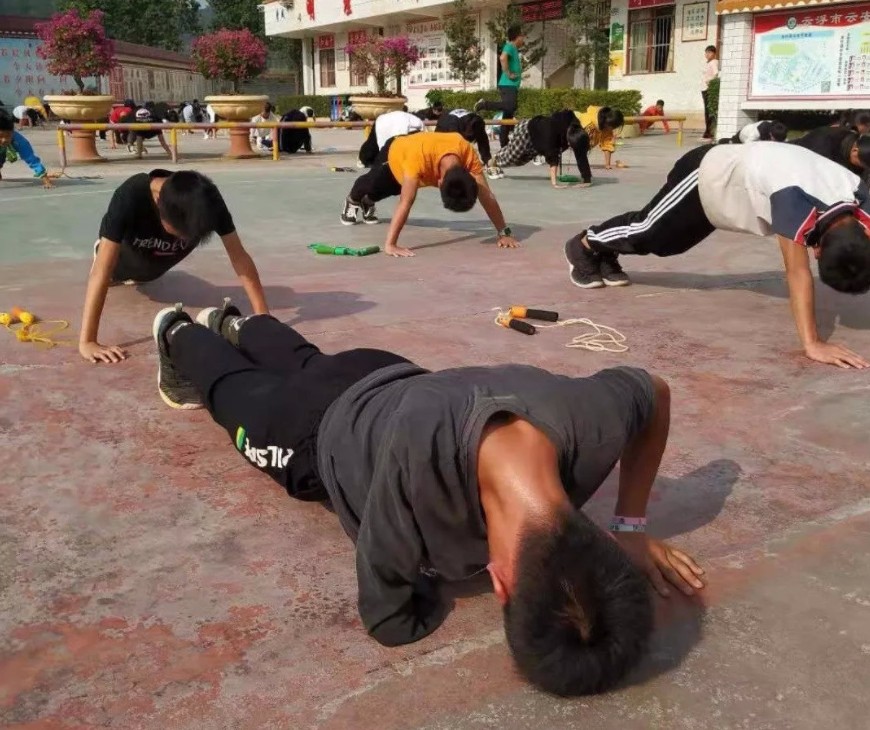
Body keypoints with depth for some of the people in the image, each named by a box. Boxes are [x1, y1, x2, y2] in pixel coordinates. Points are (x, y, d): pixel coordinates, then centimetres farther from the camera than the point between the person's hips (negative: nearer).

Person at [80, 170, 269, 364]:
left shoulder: (207, 200, -39)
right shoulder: (131, 196, -46)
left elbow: (238, 256, -38)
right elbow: (103, 268, -51)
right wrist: (87, 341, -56)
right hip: (128, 250, -3)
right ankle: (101, 249, 52)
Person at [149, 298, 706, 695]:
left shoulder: (598, 415, -43)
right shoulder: (418, 461, -55)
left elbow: (656, 390, -16)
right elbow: (390, 623, -38)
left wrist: (632, 527, -19)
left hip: (398, 384, 4)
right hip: (325, 434, -4)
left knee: (309, 365, 38)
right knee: (241, 389, 32)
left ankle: (232, 323, 68)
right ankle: (180, 334, 63)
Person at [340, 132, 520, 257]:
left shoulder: (467, 153, -42)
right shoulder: (419, 157, -53)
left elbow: (487, 196, -37)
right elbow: (406, 203, -54)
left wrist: (504, 233, -38)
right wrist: (390, 244, -58)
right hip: (395, 154, -4)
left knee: (392, 189, 33)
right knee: (373, 185, 26)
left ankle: (368, 203, 66)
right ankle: (353, 200, 62)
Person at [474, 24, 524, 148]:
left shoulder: (515, 49, 21)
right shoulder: (510, 46, -7)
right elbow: (502, 58, -27)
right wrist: (508, 74, -21)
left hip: (512, 86, 10)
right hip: (507, 85, -10)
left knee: (508, 115, 7)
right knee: (510, 107, -29)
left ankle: (504, 145, 7)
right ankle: (484, 104, -15)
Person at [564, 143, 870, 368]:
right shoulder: (795, 199, -47)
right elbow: (797, 273, -49)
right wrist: (812, 344, -53)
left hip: (734, 174, 6)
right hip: (705, 174, -6)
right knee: (646, 231, 12)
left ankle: (605, 255, 49)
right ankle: (583, 245, 39)